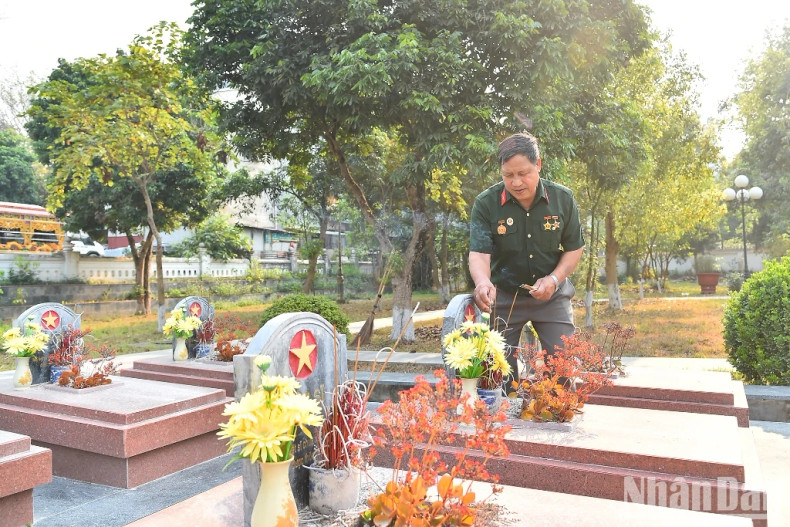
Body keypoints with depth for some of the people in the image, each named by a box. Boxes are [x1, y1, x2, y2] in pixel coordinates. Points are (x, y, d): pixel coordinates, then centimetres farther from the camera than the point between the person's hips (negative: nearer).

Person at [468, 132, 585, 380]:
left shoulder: (563, 198, -7)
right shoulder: (486, 203, -14)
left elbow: (574, 248, 1)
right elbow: (478, 254, -21)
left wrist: (554, 279, -16)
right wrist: (483, 282, -42)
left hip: (552, 295, 1)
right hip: (504, 295, -1)